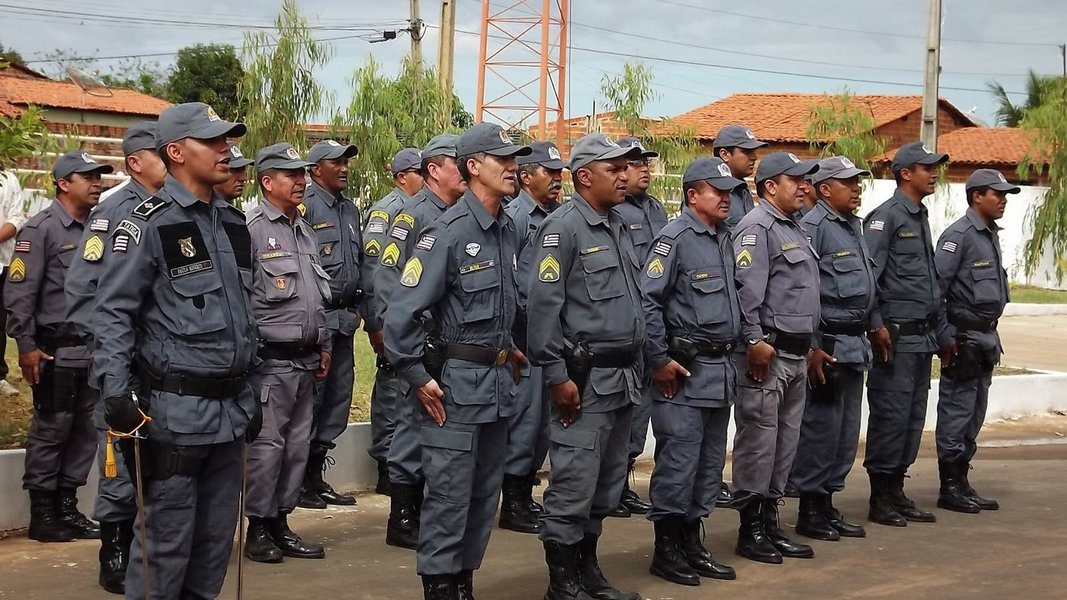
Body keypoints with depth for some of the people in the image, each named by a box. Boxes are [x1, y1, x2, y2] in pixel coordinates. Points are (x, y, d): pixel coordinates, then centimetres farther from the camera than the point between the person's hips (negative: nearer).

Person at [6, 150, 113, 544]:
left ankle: (67, 508, 20)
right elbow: (19, 293, -10)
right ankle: (42, 515, 9)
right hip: (56, 352, -7)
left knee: (85, 432, 10)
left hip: (95, 350, 7)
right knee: (50, 432, 0)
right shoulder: (41, 230, -7)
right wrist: (26, 347, -13)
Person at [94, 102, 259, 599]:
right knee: (167, 538, -1)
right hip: (174, 409, -7)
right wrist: (116, 392, -20)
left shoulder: (233, 223, 14)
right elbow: (113, 311, -11)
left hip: (230, 407, 7)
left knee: (217, 534, 12)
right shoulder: (149, 223, -9)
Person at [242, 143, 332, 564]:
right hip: (271, 359, -8)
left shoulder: (305, 230, 17)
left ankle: (281, 523, 20)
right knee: (266, 446, -4)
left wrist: (324, 346, 19)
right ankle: (258, 529, 5)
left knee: (297, 444, 11)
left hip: (305, 359, 8)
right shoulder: (251, 229, -10)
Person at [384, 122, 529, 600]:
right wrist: (418, 378, -15)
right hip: (456, 382, -8)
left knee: (485, 495, 14)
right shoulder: (448, 232, -15)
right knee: (449, 496, -2)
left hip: (498, 381, 8)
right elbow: (401, 314, -17)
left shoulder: (508, 231, 8)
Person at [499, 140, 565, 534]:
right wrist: (520, 323, -12)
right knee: (525, 416, -5)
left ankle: (526, 495, 24)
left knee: (544, 417, 13)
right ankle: (513, 506, 3)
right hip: (526, 332, -8)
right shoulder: (515, 217, -10)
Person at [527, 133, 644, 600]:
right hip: (586, 380, -8)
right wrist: (557, 376, -17)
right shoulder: (563, 227, -10)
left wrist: (640, 364, 19)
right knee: (574, 484, -4)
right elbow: (542, 304, -15)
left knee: (607, 484, 14)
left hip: (623, 377, 9)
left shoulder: (618, 227, 16)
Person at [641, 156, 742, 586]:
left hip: (720, 370, 8)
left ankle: (692, 543, 22)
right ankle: (666, 550, 6)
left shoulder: (724, 239, 14)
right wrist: (660, 360, -15)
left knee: (710, 462, 13)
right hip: (684, 372, -8)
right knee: (678, 461, -4)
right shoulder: (675, 239, -12)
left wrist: (733, 354, 17)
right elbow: (647, 301, -16)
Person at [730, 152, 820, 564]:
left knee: (785, 441, 13)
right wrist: (755, 341, -24)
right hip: (767, 353, -10)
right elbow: (747, 287, -20)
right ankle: (751, 530, 2)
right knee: (758, 440, -4)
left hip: (796, 355, 10)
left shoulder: (793, 229, 20)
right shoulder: (756, 227, -11)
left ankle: (770, 524, 20)